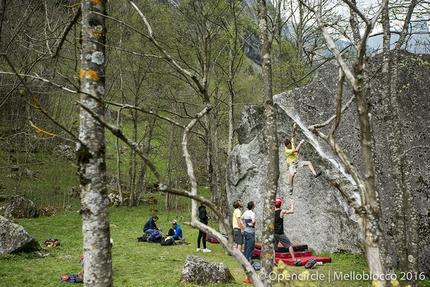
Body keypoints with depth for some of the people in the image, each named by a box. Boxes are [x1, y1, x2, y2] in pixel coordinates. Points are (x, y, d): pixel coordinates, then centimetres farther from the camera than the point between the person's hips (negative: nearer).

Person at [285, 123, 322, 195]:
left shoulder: (291, 144, -4)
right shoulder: (287, 151, -25)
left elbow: (293, 136, 3)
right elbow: (296, 150, -34)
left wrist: (294, 129, -11)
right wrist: (300, 143, -26)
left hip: (297, 162, 8)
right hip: (291, 164, -8)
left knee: (309, 163, -5)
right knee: (292, 174, -29)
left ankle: (314, 174, -17)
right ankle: (291, 189, -18)